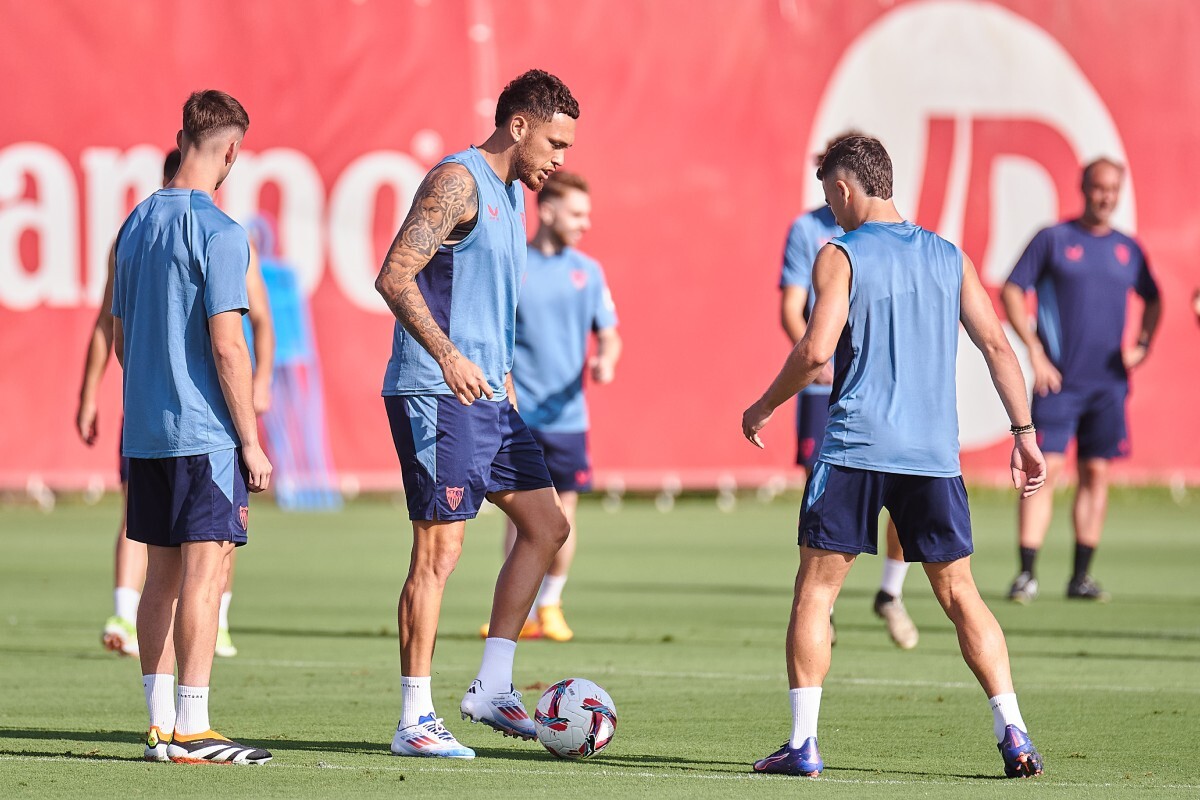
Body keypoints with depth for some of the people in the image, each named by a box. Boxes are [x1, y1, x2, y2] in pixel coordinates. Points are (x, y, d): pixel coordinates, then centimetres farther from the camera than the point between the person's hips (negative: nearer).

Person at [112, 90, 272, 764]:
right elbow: (227, 344, -16)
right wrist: (252, 441, -12)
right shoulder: (218, 232, -13)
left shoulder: (137, 224, 12)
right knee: (206, 572, -6)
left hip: (145, 430, 8)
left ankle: (161, 724, 12)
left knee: (164, 575, 11)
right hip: (206, 431, -8)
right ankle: (192, 729, -9)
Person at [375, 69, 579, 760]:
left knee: (547, 526, 9)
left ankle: (491, 689, 12)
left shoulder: (512, 194, 17)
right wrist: (447, 355, -32)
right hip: (434, 394, -10)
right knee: (440, 549, -8)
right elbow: (395, 276, -23)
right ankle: (416, 721, -4)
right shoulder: (457, 182, -13)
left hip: (488, 397, 10)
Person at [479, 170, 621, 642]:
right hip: (517, 414, -3)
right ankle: (519, 610, 4)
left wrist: (605, 360, -11)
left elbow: (609, 334, 11)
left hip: (567, 414, 3)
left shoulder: (587, 271, 7)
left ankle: (550, 605, 18)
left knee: (564, 512, 3)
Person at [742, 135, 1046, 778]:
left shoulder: (841, 256, -2)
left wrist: (763, 408, 2)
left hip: (855, 449, -4)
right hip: (935, 453, 4)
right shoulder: (950, 257, 11)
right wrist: (1024, 432, 11)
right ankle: (1013, 736, 1)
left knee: (814, 591, 4)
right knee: (960, 595, 11)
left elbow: (816, 352, -12)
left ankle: (803, 743, -2)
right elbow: (997, 347, 8)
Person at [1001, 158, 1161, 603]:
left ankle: (1081, 577, 11)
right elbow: (1011, 291, -2)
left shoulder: (1128, 249, 11)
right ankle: (1027, 574, -9)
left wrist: (1142, 344, 9)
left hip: (1108, 382, 4)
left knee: (1096, 474, 5)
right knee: (1045, 469, -10)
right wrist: (1034, 350, -10)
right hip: (1058, 379, -4)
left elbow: (1153, 299, 26)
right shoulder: (1053, 240, 0)